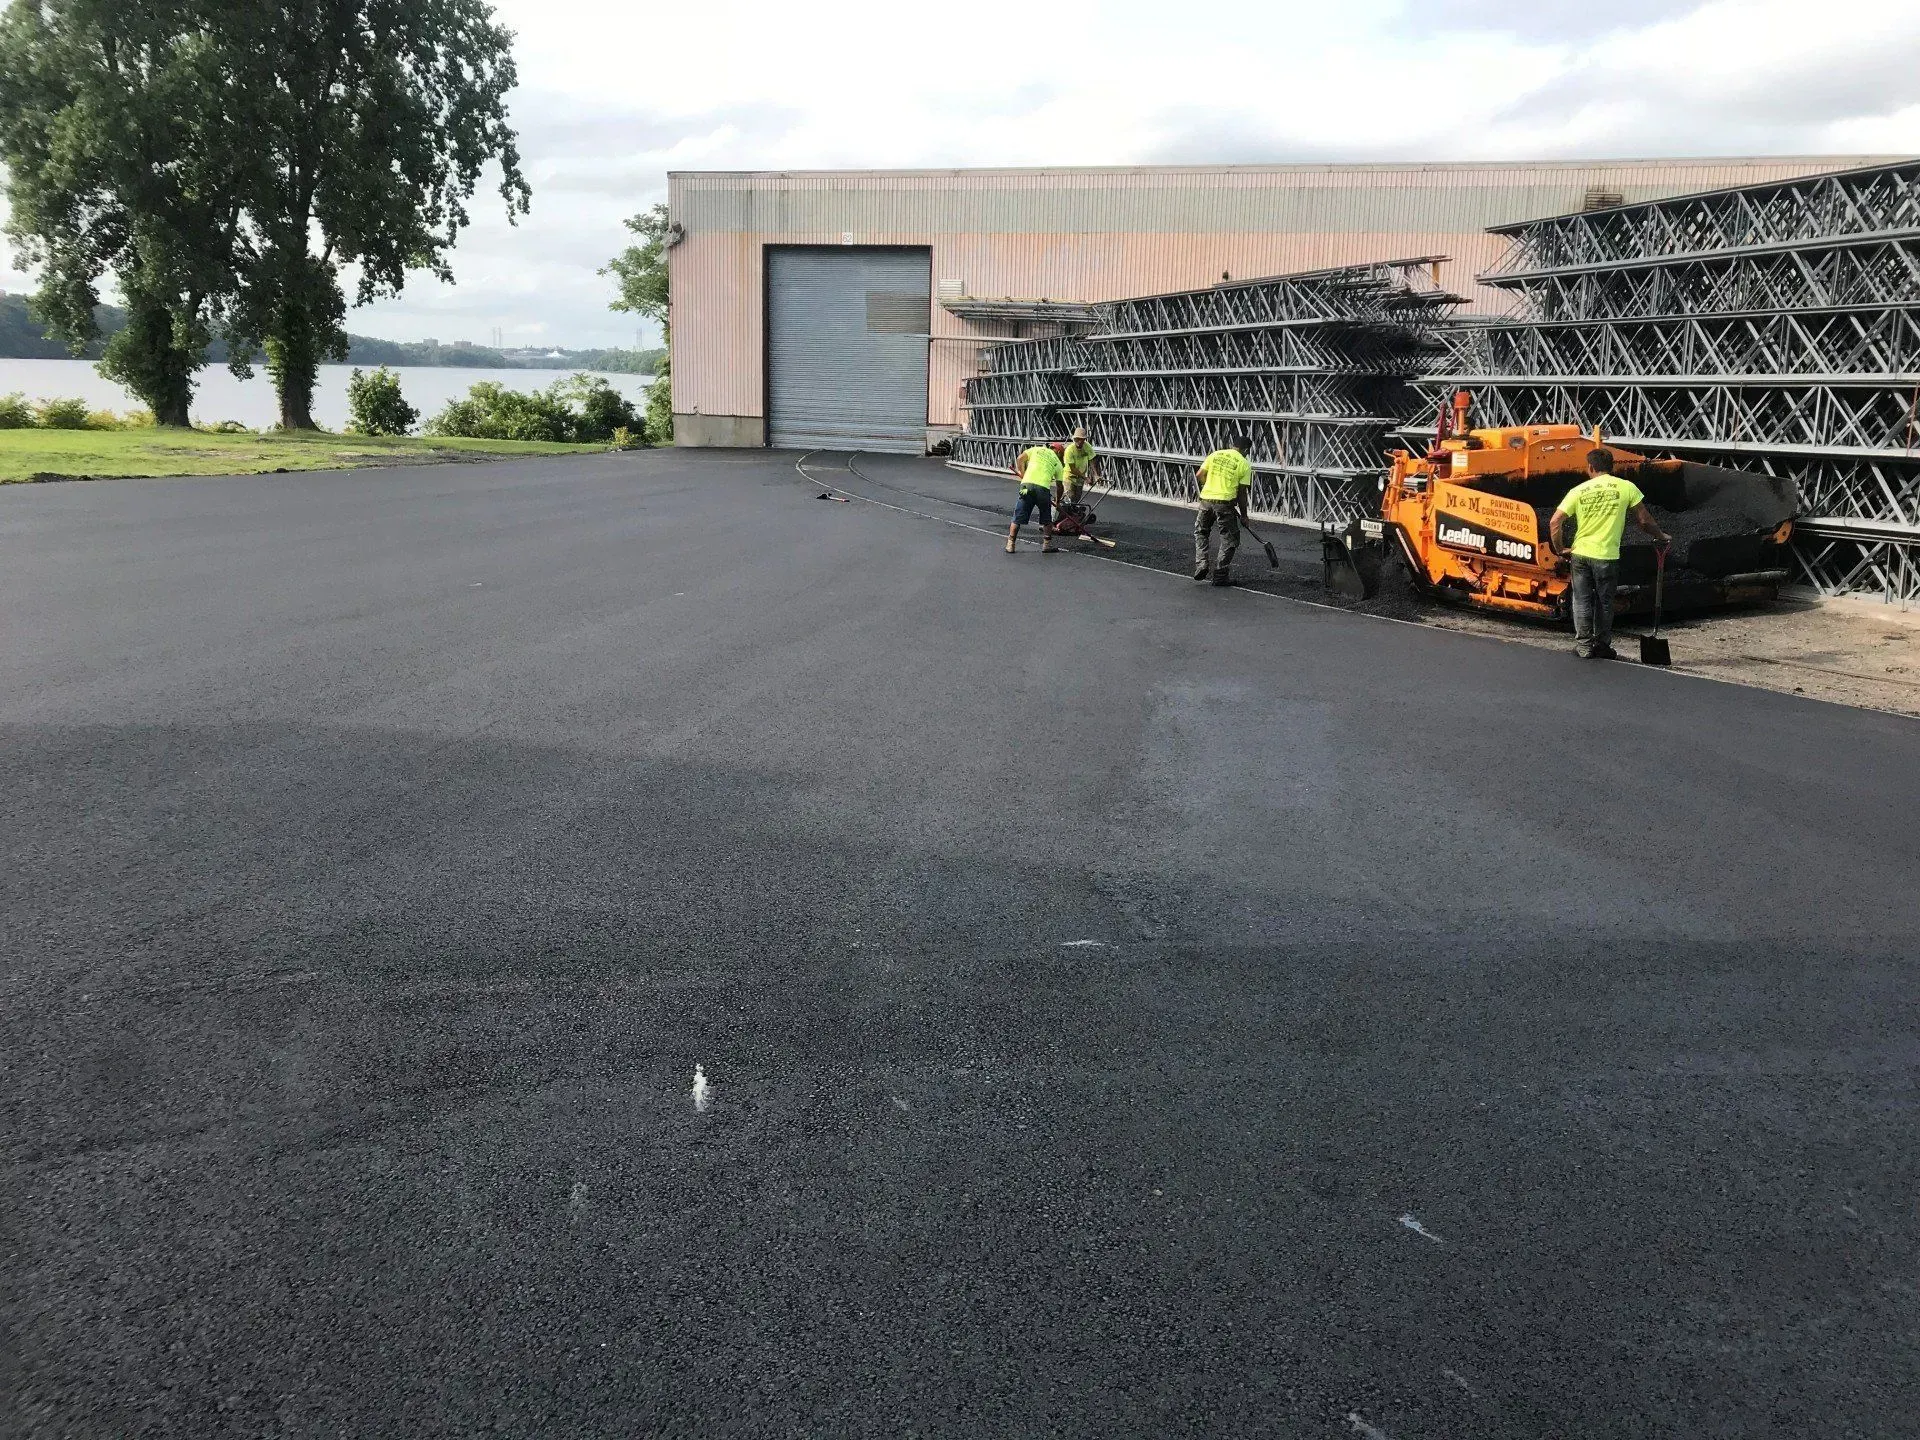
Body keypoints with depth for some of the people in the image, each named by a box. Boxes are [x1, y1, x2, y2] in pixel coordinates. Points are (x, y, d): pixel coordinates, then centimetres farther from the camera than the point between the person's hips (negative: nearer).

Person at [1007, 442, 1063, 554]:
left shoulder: (1036, 449, 20)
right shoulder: (1057, 462, 20)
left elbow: (1020, 460, 9)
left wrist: (1022, 474, 20)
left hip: (1026, 485, 0)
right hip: (1043, 487, 0)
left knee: (1018, 517, 8)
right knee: (1047, 519, 20)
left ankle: (1010, 545, 8)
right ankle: (1047, 544, 22)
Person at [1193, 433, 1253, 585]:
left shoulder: (1215, 454, 9)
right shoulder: (1244, 464, 0)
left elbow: (1199, 475, 5)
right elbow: (1241, 493, -1)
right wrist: (1244, 515, 8)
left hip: (1206, 499, 3)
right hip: (1225, 503, -3)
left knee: (1201, 532, 24)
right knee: (1229, 539, 9)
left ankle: (1201, 564, 9)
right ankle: (1220, 576, 9)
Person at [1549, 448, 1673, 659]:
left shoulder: (1578, 490, 1)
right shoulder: (1626, 487, -2)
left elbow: (1555, 522, -3)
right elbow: (1644, 520, 4)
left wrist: (1560, 548, 8)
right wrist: (1661, 536, 19)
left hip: (1580, 554, 1)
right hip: (1606, 555, -1)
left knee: (1582, 601, 10)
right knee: (1604, 603, 12)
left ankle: (1584, 645, 10)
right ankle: (1602, 645, 19)